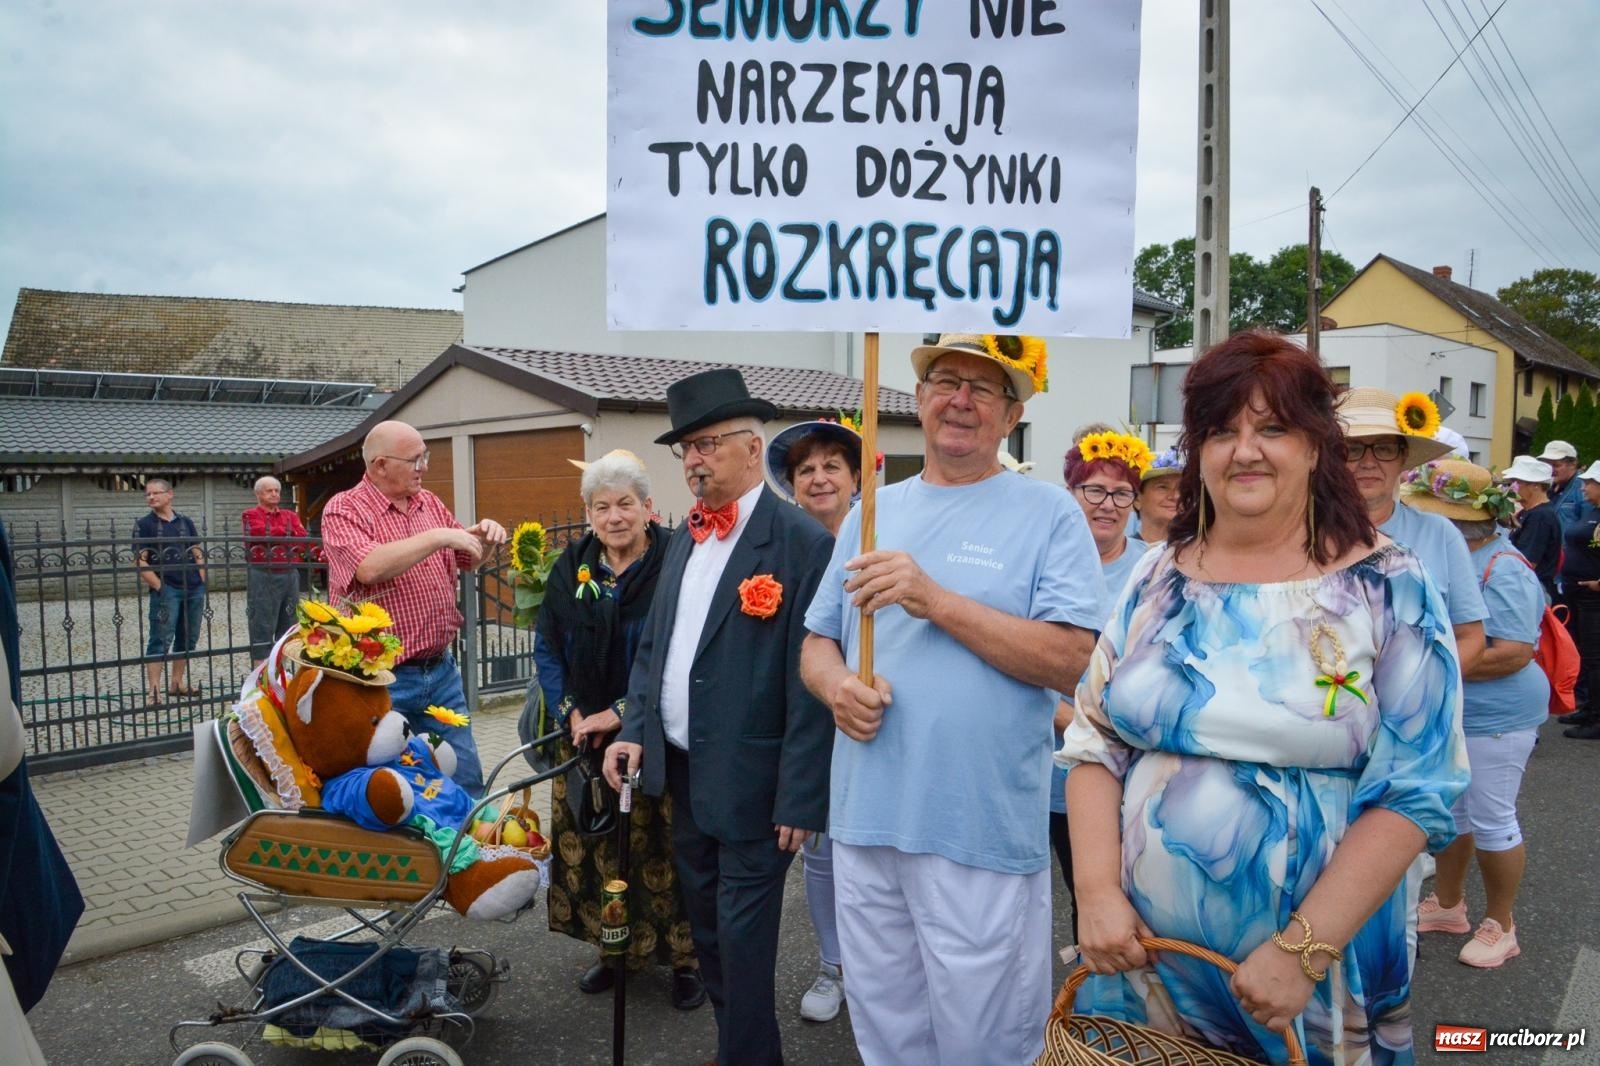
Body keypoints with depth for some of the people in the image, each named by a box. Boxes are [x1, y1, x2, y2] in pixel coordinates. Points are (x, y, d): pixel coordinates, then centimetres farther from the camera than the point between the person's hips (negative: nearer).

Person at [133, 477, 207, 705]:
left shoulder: (186, 522, 12)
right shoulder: (144, 524, 0)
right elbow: (140, 561, -5)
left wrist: (201, 582, 5)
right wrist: (159, 587, -12)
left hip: (194, 590, 5)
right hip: (166, 590, -5)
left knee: (188, 638, 10)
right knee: (161, 640, -7)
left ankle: (176, 683, 21)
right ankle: (153, 691, -5)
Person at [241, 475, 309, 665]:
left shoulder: (290, 516, 16)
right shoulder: (250, 516, 3)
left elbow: (303, 540, 1)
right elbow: (259, 536, -16)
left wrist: (272, 536, -8)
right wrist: (287, 535, -4)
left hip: (290, 575, 5)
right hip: (263, 576, -5)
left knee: (288, 624, 9)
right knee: (262, 625, -4)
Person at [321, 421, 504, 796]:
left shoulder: (430, 503, 10)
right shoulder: (344, 510, -9)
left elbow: (468, 560, 20)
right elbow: (370, 568, -27)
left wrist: (484, 537, -2)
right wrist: (437, 537, -24)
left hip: (441, 670, 6)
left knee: (466, 779, 13)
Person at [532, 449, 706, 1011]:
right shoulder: (571, 567, 5)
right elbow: (546, 645, 7)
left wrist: (621, 712, -16)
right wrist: (571, 712, -5)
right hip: (583, 733, 5)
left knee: (659, 847, 0)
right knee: (591, 845, 10)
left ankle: (683, 958, 17)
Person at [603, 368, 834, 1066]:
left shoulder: (803, 543, -15)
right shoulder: (685, 538, 9)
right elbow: (652, 645, 15)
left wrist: (801, 800, -18)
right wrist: (634, 729, 3)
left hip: (748, 781, -8)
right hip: (682, 771, 8)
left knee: (743, 936, 3)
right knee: (705, 924, 20)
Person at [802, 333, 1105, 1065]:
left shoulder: (1049, 515, -4)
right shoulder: (871, 514, 11)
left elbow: (1071, 661, -14)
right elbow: (816, 644, 14)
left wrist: (937, 600, -21)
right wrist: (838, 686, -9)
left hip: (983, 833, -4)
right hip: (865, 821, 5)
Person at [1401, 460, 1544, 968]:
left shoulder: (1504, 569, -22)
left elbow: (1513, 653, -29)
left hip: (1494, 718, -9)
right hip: (1446, 713, 9)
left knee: (1491, 820, 5)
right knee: (1450, 810, 19)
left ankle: (1500, 926, 24)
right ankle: (1447, 905, 36)